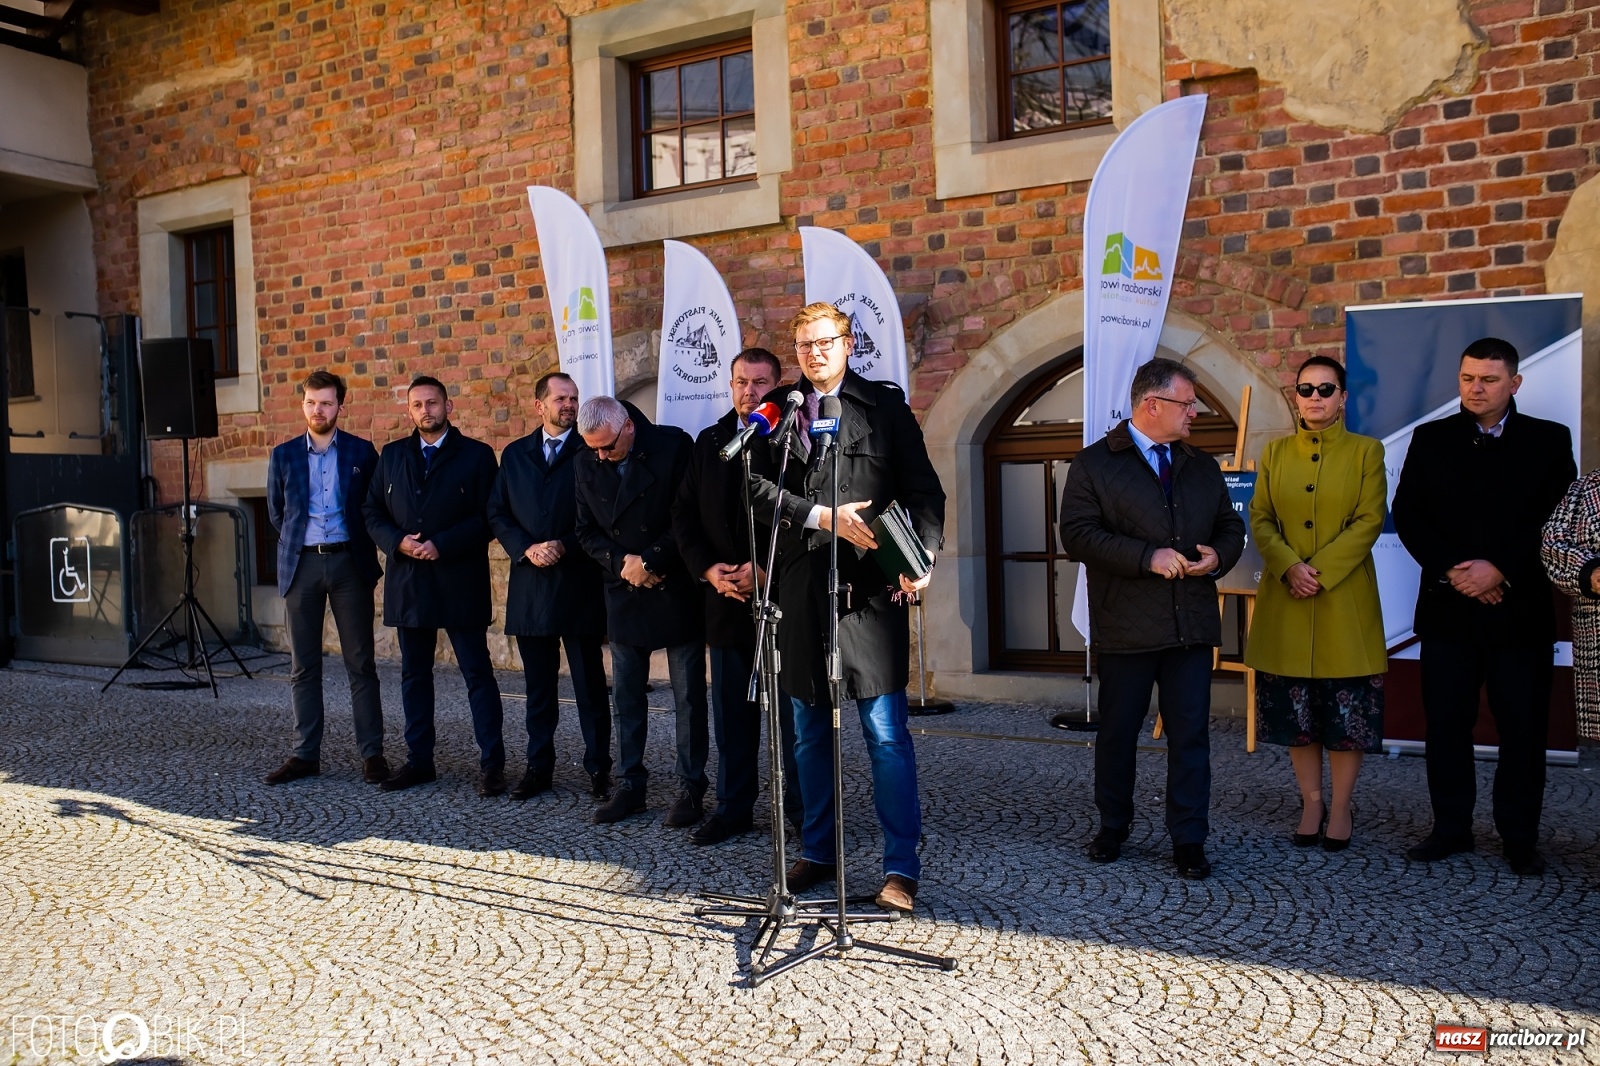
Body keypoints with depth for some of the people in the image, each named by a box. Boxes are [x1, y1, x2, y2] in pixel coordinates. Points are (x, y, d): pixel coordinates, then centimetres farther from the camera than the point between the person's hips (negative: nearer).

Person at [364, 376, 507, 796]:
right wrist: (399, 542, -8)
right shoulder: (391, 455, 13)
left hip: (460, 583, -4)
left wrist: (441, 545, -16)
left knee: (477, 673, -1)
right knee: (414, 674, 11)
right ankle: (418, 760, 20)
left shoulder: (476, 455, 0)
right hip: (407, 583, 5)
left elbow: (487, 517, -6)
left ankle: (491, 763, 4)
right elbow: (373, 513, 11)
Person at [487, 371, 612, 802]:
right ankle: (539, 767, 21)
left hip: (579, 584, -4)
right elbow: (497, 513, 9)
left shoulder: (591, 452, 0)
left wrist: (565, 547, -14)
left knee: (589, 683, 2)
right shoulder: (514, 454, 12)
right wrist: (526, 548, -6)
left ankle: (599, 768, 11)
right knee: (538, 685, 11)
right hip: (530, 585, 4)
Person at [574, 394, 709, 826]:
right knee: (626, 695, 9)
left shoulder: (674, 446, -10)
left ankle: (691, 788, 12)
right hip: (623, 593, 4)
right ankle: (630, 785, 20)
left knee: (688, 695, 3)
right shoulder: (587, 464, 3)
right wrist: (621, 561, -10)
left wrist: (649, 560, -15)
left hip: (676, 591, -4)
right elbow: (586, 529, 7)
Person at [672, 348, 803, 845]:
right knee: (731, 709, 10)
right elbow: (684, 515, 10)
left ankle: (803, 808, 14)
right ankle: (734, 807, 21)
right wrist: (709, 570, -4)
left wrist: (765, 570, -16)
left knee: (794, 707, 3)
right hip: (727, 597, 4)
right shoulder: (708, 442, 12)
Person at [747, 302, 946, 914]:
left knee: (886, 732, -4)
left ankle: (901, 866, 6)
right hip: (800, 588, 3)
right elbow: (759, 486, -1)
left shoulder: (885, 404, 6)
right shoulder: (779, 409, 11)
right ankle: (818, 853, 26)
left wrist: (924, 555, -14)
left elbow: (924, 489, 1)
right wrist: (824, 516, -14)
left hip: (869, 587, -3)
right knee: (810, 733, 13)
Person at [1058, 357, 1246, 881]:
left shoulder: (1203, 467, 15)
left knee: (1190, 735, 3)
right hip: (1126, 626, -3)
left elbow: (1231, 526, 20)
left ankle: (1189, 839, 13)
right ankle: (1112, 827, 27)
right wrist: (1146, 557, -19)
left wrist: (1218, 556, -4)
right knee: (1117, 733, 10)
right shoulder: (1094, 464, -1)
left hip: (1192, 624, 4)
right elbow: (1078, 533, -11)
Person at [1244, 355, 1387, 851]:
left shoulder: (1366, 451, 2)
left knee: (1347, 712, 3)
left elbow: (1370, 521, -6)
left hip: (1345, 601, -2)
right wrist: (1290, 567, -14)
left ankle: (1340, 807, 16)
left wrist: (1320, 570, -16)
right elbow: (1260, 518, 3)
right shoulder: (1275, 452, 9)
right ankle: (1311, 802, 21)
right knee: (1295, 712, 7)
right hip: (1285, 602, 2)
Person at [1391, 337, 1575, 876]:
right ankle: (1451, 828, 18)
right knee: (1445, 723, 6)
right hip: (1447, 605, 1)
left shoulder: (1549, 440, 4)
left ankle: (1520, 837, 17)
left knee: (1523, 726, 4)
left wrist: (1500, 569, -15)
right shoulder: (1431, 438, 7)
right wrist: (1451, 571, -11)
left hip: (1520, 606, -1)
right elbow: (1407, 513, 1)